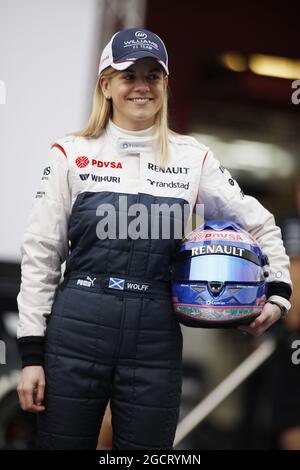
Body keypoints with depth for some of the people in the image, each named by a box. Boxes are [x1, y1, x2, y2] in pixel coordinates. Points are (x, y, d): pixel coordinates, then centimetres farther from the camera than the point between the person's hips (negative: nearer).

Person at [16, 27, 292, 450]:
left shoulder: (192, 157, 7)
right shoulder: (72, 154, 3)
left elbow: (258, 223, 17)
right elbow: (41, 255, 2)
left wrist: (278, 293, 3)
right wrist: (32, 354, -1)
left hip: (155, 342, 1)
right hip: (74, 336, -1)